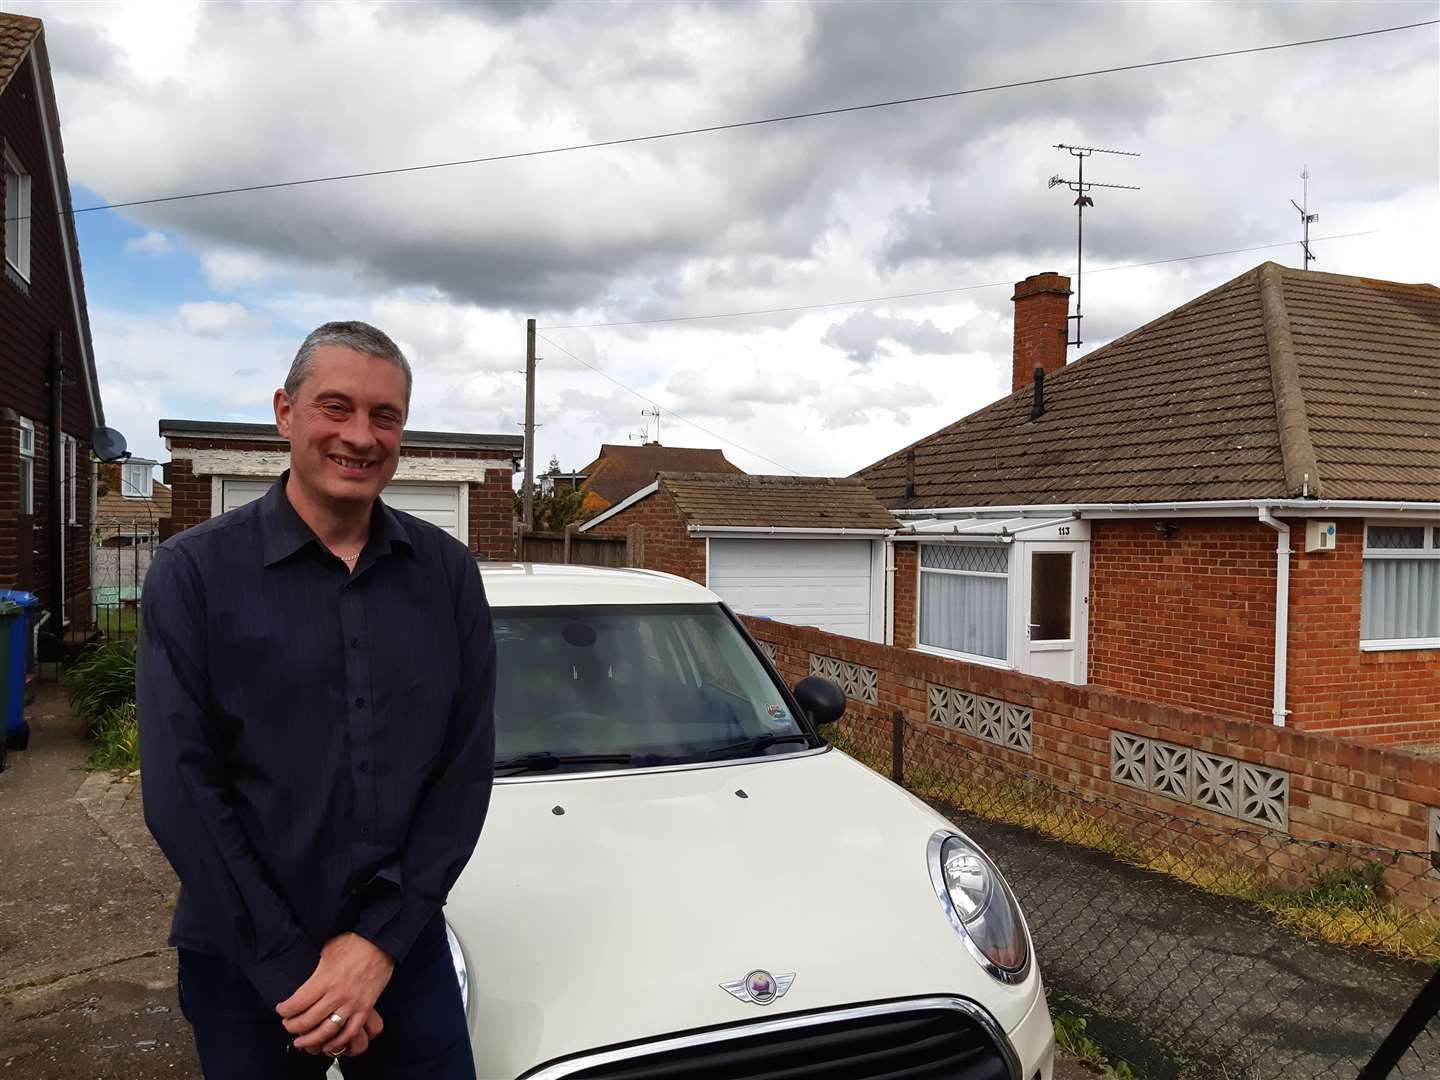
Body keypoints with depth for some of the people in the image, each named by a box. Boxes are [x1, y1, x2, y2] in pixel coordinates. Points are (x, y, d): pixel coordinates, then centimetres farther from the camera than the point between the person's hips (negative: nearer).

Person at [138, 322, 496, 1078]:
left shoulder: (449, 574, -2)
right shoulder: (194, 572, -8)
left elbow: (467, 768, -3)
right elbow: (181, 790, -10)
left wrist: (381, 939, -11)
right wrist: (289, 967, -13)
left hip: (406, 946, 2)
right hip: (241, 960, -1)